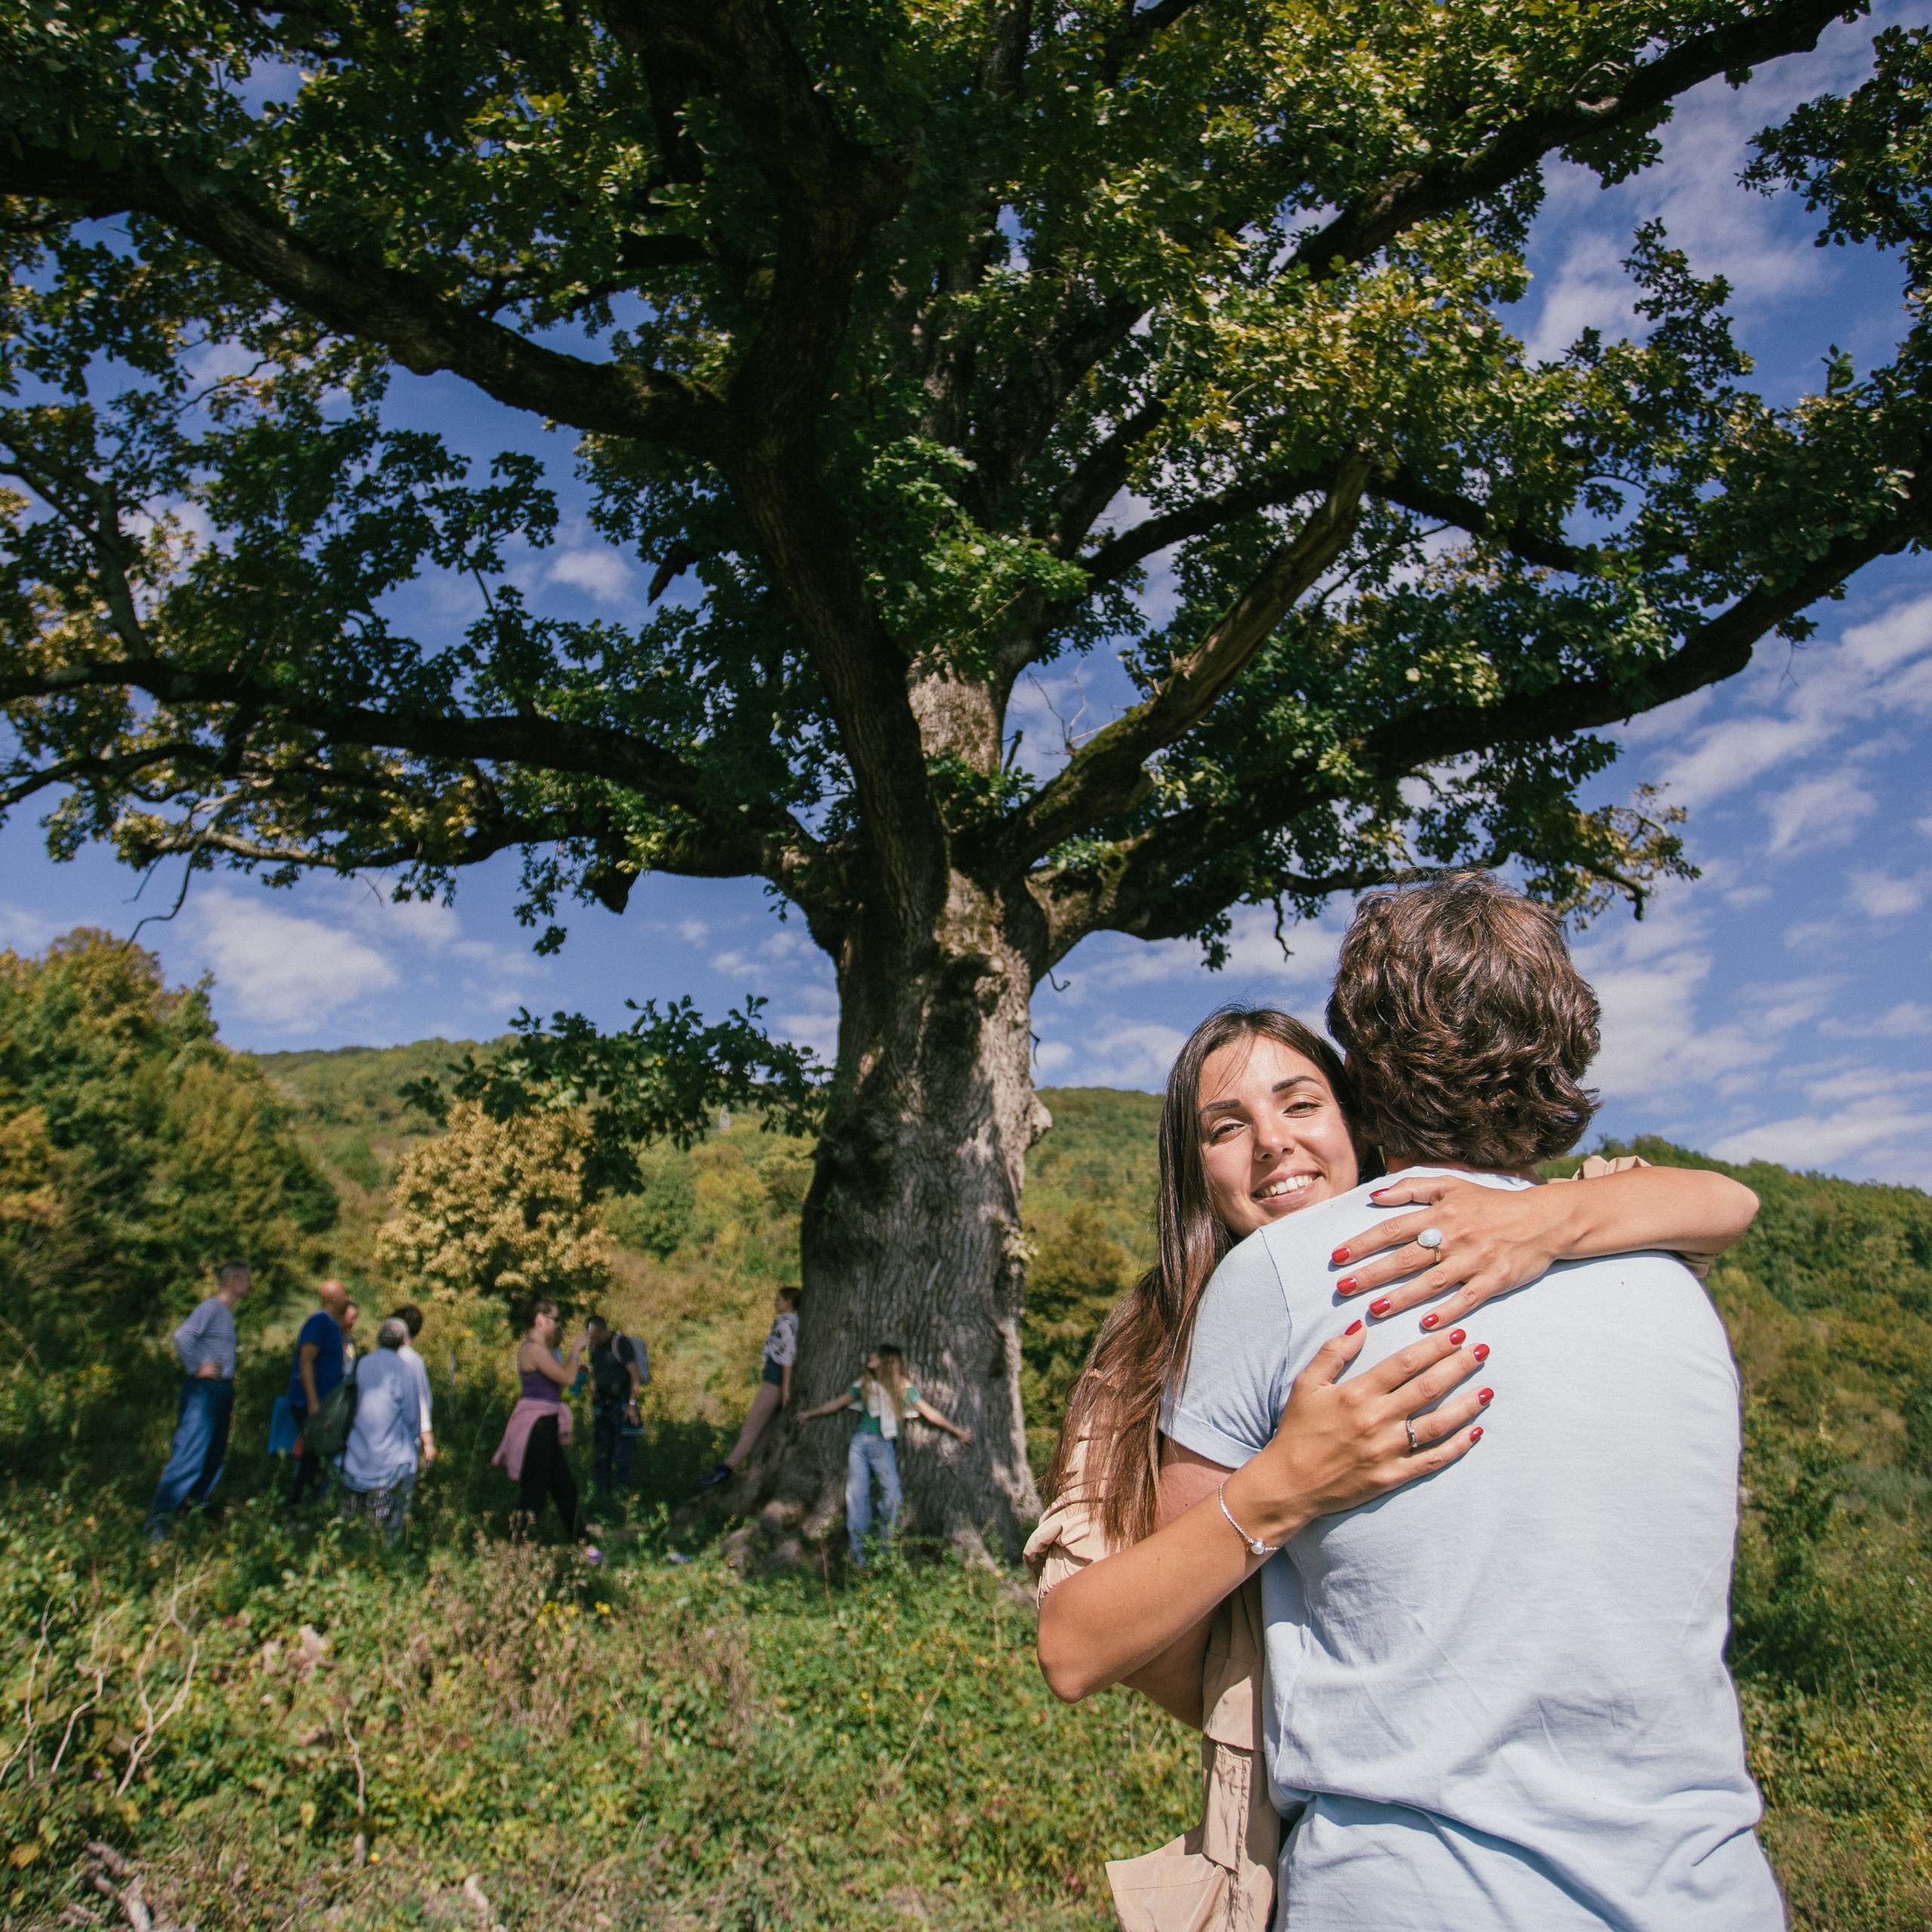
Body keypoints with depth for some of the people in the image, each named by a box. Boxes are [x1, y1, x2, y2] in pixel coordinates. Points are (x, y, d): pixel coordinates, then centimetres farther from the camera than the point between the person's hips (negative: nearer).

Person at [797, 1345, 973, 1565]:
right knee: (856, 1494, -3)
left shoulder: (903, 1389, 4)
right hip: (859, 1442, 3)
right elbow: (837, 1403, 26)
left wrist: (958, 1431, 5)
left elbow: (930, 1414, 7)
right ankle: (858, 1557, 3)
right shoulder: (865, 1385, 14)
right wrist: (809, 1414, 34)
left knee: (891, 1492, -14)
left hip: (883, 1445, -3)